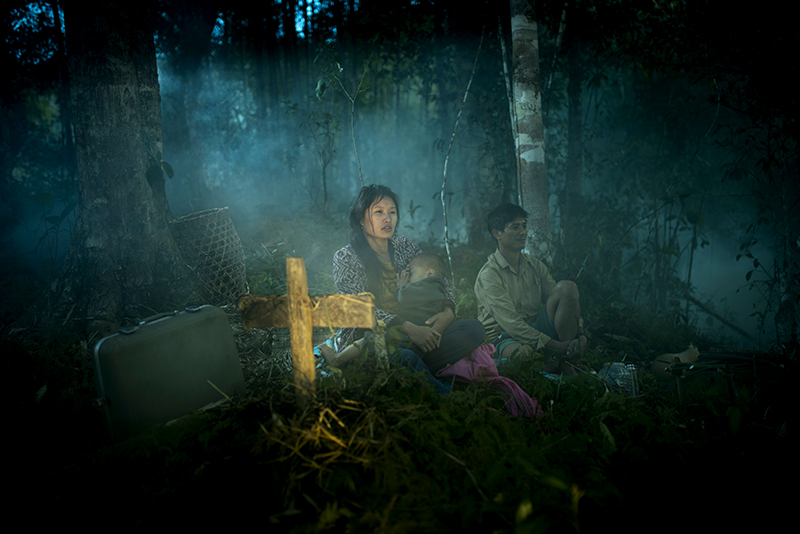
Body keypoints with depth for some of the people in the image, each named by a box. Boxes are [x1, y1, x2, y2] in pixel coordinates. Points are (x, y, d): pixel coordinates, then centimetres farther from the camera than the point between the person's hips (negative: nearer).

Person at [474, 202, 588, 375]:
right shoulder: (489, 274, -11)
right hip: (507, 337, -6)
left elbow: (561, 301, 8)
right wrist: (556, 346, -27)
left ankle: (565, 361, -16)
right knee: (523, 354, -43)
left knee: (567, 287, -13)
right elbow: (510, 323, -21)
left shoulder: (534, 265, 10)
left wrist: (580, 334, -13)